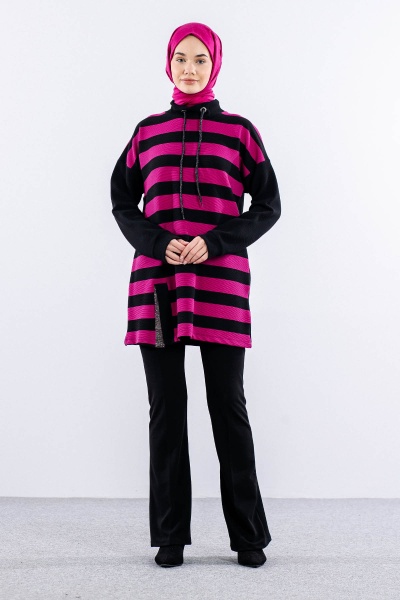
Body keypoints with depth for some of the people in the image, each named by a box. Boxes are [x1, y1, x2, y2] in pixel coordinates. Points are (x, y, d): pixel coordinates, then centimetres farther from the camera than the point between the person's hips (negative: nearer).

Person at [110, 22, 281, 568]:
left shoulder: (239, 130, 8)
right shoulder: (148, 132, 13)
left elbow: (268, 205, 5)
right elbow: (123, 201, 12)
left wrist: (215, 242, -10)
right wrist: (158, 243, -7)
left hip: (220, 281, -2)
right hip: (156, 282, 2)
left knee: (228, 405, -1)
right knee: (166, 406, 3)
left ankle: (248, 535, 10)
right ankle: (171, 535, 13)